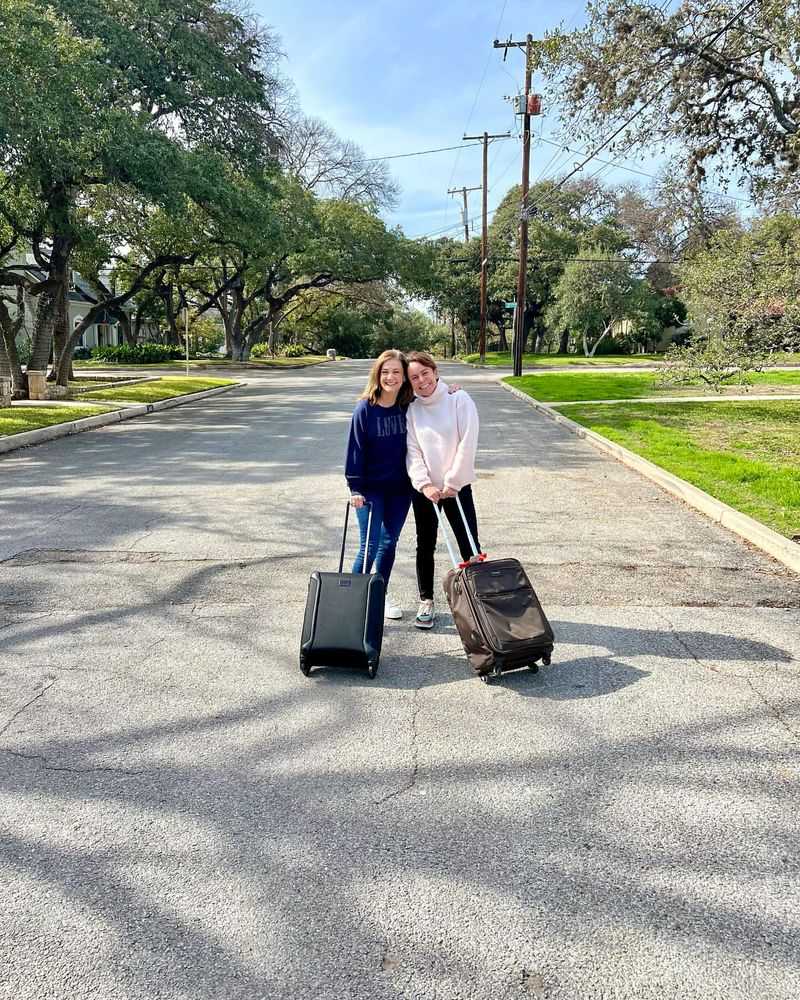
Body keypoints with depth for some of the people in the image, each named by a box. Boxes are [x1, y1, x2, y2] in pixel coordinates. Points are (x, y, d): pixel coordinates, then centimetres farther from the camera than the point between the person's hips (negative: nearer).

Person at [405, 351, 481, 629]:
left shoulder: (459, 400, -5)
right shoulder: (411, 410, 3)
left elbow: (467, 443, -10)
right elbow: (412, 451, -2)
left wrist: (452, 482, -13)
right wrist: (424, 483, -15)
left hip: (457, 486, -2)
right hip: (424, 488, 3)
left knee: (470, 546, -1)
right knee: (425, 546, 9)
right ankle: (426, 602, 20)